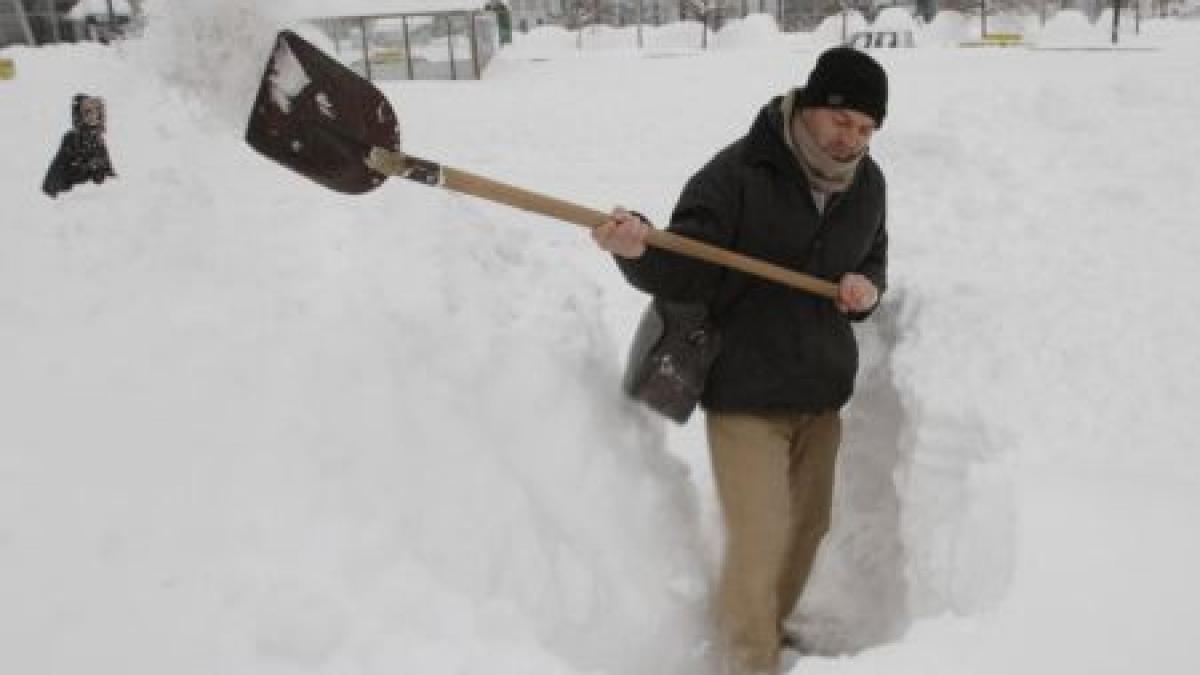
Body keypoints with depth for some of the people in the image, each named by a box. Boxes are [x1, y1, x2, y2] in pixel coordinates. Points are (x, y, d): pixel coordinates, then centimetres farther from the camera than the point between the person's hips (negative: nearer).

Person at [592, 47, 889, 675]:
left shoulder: (868, 183, 4)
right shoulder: (736, 173, -16)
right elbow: (685, 274, -20)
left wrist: (868, 287, -3)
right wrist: (640, 251, -42)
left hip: (822, 390, 7)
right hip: (744, 392, -6)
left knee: (807, 527, 19)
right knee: (758, 541, -7)